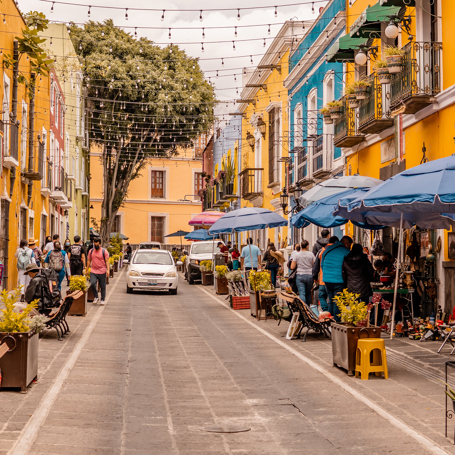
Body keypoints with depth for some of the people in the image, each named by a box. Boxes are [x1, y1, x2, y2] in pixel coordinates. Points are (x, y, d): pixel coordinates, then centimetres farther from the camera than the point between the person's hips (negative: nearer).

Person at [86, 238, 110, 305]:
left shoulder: (104, 251, -2)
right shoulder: (91, 251, 7)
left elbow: (107, 261, -4)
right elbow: (89, 260, 15)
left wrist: (108, 270, -15)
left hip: (102, 272, -2)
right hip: (93, 272, 2)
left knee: (102, 287, 5)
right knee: (92, 284, -15)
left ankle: (103, 300, 18)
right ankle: (96, 297, 5)